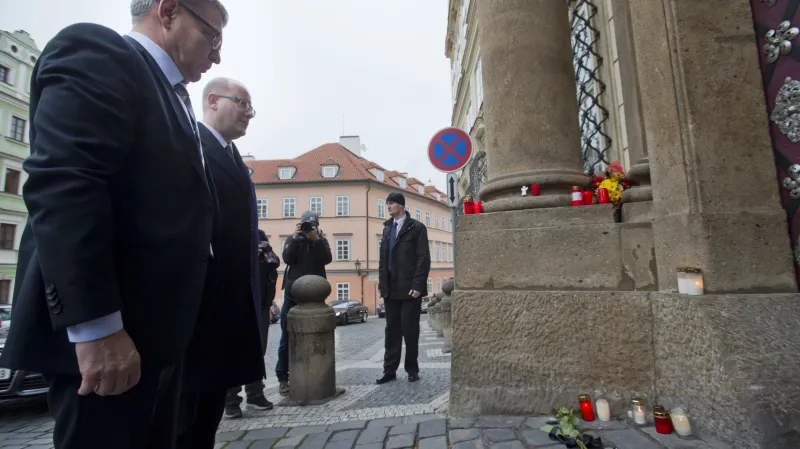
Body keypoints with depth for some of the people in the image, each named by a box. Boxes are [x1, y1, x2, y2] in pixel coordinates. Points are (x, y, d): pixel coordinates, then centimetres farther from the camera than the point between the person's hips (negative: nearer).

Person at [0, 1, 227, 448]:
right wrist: (96, 326, -24)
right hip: (107, 335, -9)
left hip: (155, 330, 9)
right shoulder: (98, 51, -6)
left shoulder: (172, 99, 19)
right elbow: (61, 184, -20)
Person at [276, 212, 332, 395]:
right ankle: (283, 377, 12)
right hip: (293, 293, 0)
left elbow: (327, 259, -11)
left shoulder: (322, 241, 7)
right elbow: (287, 258, -11)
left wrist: (316, 239, -19)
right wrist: (296, 237, -16)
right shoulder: (293, 239, 7)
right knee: (287, 337, 3)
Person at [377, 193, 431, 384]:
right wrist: (382, 283, 7)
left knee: (410, 330, 4)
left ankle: (412, 369, 20)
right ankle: (390, 370, 18)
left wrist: (417, 285, -16)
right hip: (390, 288, 5)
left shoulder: (417, 228, -4)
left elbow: (424, 259, -9)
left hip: (409, 288, -5)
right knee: (392, 330, 9)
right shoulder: (387, 227, 14)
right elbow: (383, 257, 15)